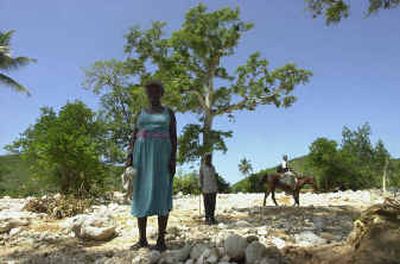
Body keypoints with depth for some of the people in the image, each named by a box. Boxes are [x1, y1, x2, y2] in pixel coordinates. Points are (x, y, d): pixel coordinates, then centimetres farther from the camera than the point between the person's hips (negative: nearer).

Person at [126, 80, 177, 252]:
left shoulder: (169, 112, 10)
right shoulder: (141, 113, 18)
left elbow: (173, 137, 3)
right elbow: (134, 136, 11)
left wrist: (173, 159, -10)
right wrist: (130, 156, -3)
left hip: (161, 154, -3)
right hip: (142, 155, 3)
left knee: (161, 194, -7)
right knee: (141, 194, 0)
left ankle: (161, 239, -1)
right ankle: (142, 239, 8)